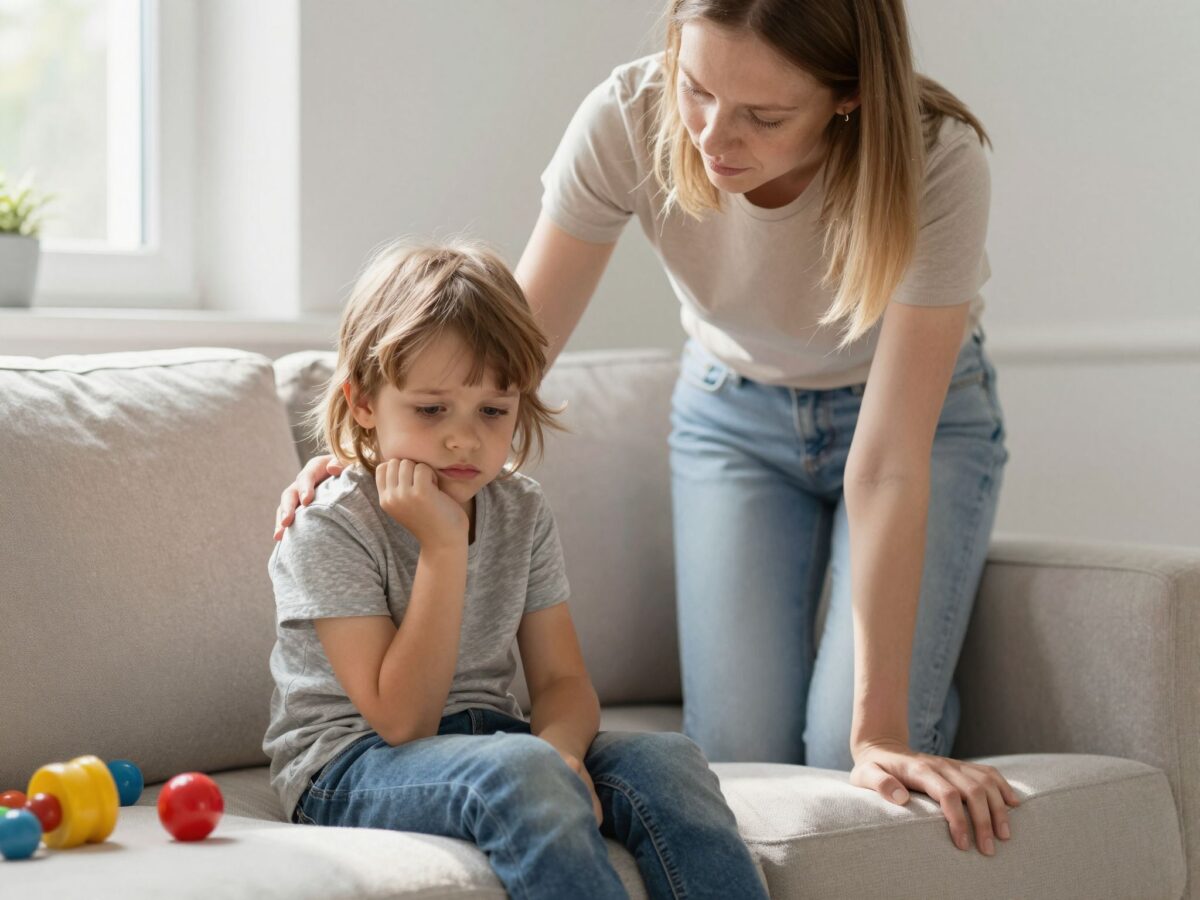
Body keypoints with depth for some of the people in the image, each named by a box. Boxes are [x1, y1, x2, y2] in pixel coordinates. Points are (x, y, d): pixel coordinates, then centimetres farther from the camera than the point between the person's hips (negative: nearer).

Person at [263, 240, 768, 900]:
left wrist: (559, 746, -22)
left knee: (667, 762, -19)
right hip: (351, 767, -6)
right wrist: (443, 547, -23)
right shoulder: (329, 529, -13)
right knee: (517, 771, -36)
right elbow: (403, 720, -18)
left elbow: (562, 680, 3)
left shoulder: (521, 513, 5)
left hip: (487, 741, 6)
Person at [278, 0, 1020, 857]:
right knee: (737, 751, -12)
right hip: (733, 409, 2)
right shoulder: (628, 120, -29)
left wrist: (880, 730, -35)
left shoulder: (935, 165, -35)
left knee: (849, 755, -17)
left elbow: (888, 465, -35)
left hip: (922, 408, -2)